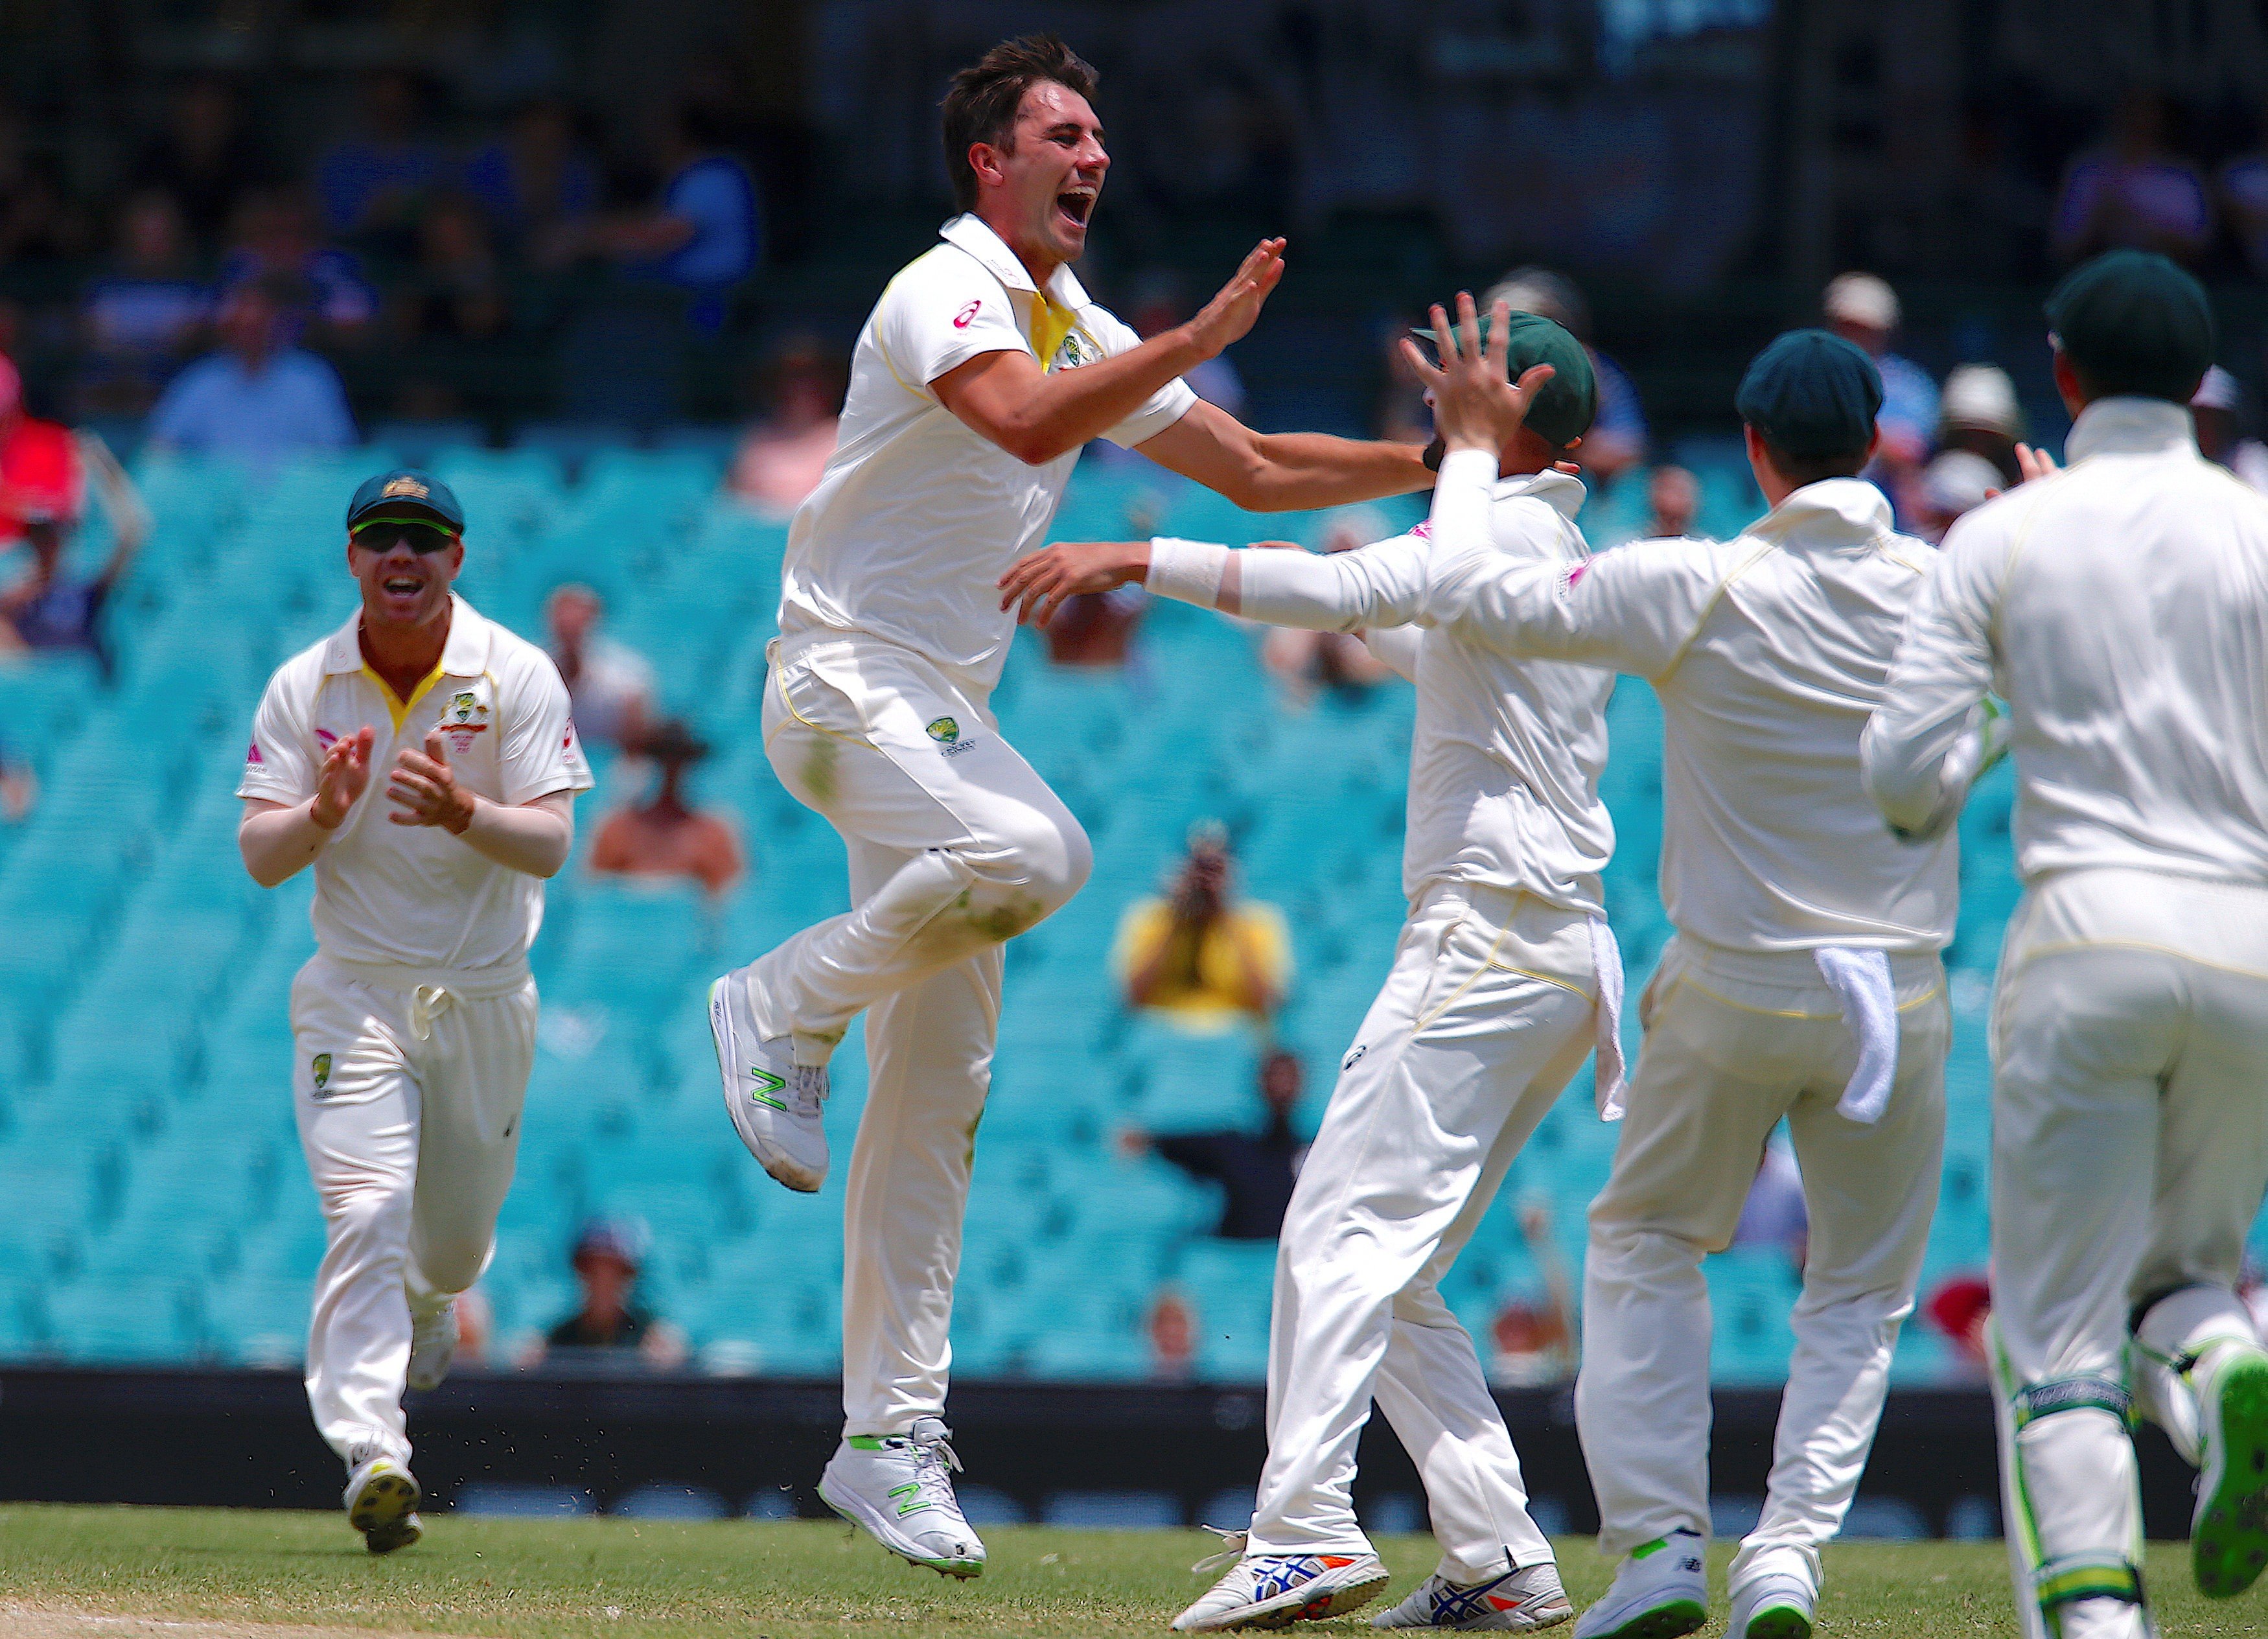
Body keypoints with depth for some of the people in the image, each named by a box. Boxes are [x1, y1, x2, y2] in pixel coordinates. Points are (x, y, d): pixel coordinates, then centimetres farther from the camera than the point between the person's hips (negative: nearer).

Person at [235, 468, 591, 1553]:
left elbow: (551, 845, -14)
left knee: (457, 1238, 16)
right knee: (367, 1209, -20)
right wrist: (324, 812, -28)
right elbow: (261, 858, -6)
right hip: (356, 991, -1)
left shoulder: (516, 677, -7)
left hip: (485, 995, 1)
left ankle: (425, 1311, 53)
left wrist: (460, 810, -34)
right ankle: (370, 1452, -29)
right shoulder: (303, 689, -3)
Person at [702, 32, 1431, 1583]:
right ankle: (784, 1008, -11)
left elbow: (1255, 470, 21)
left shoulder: (1086, 335, 17)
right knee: (1033, 853, -36)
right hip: (847, 680, -8)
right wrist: (1203, 336, -28)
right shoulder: (942, 294, -10)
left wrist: (1447, 462, 11)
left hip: (945, 713, 8)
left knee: (942, 1090, 4)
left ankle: (890, 1436, 6)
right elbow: (1029, 424, -30)